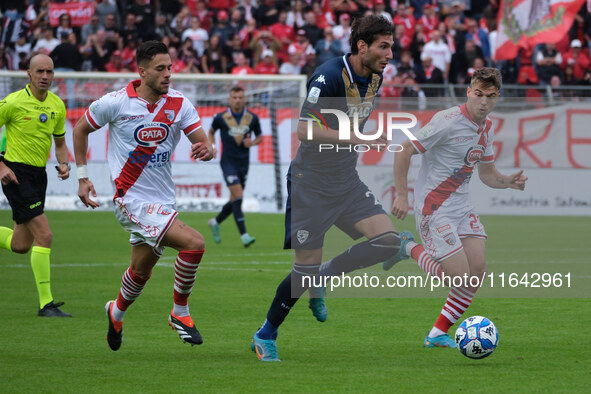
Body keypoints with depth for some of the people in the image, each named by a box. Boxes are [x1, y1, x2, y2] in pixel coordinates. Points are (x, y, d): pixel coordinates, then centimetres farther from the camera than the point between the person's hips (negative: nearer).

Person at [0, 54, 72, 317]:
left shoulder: (57, 105, 6)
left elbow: (60, 142, 18)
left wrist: (64, 164, -2)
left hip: (39, 175, 7)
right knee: (44, 235, -16)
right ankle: (46, 303, -11)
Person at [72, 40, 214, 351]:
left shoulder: (179, 104, -2)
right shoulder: (115, 103, -10)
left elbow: (204, 144, -3)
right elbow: (80, 128, 6)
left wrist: (206, 150, -29)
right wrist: (82, 176, 3)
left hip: (162, 202, 6)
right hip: (132, 200, -6)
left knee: (141, 272, 18)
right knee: (194, 243, -22)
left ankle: (117, 312, 49)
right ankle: (180, 313, -4)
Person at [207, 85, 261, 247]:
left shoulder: (252, 118, 1)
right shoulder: (220, 117, -4)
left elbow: (260, 137, 14)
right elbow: (211, 132, 15)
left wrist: (252, 143, -7)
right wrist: (212, 147, -1)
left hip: (243, 164, 4)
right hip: (228, 162, -4)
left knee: (235, 201, 12)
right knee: (238, 196, -17)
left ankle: (215, 222, 39)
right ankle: (244, 235, -19)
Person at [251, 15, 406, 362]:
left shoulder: (375, 78, 4)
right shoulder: (329, 76, -20)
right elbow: (305, 129, -25)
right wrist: (358, 137, -28)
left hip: (347, 182, 7)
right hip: (312, 185, -7)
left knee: (389, 242, -10)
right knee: (306, 268, -4)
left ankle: (324, 276, 12)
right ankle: (265, 337, 16)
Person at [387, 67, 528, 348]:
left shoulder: (487, 129, 7)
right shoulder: (448, 122, -19)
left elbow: (487, 174, 18)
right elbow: (403, 152, -16)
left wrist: (509, 182, -4)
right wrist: (402, 196, -18)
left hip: (462, 208, 8)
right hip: (434, 209, -8)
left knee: (477, 270, -3)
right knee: (460, 276, -11)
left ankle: (438, 334, 10)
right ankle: (409, 248, 14)